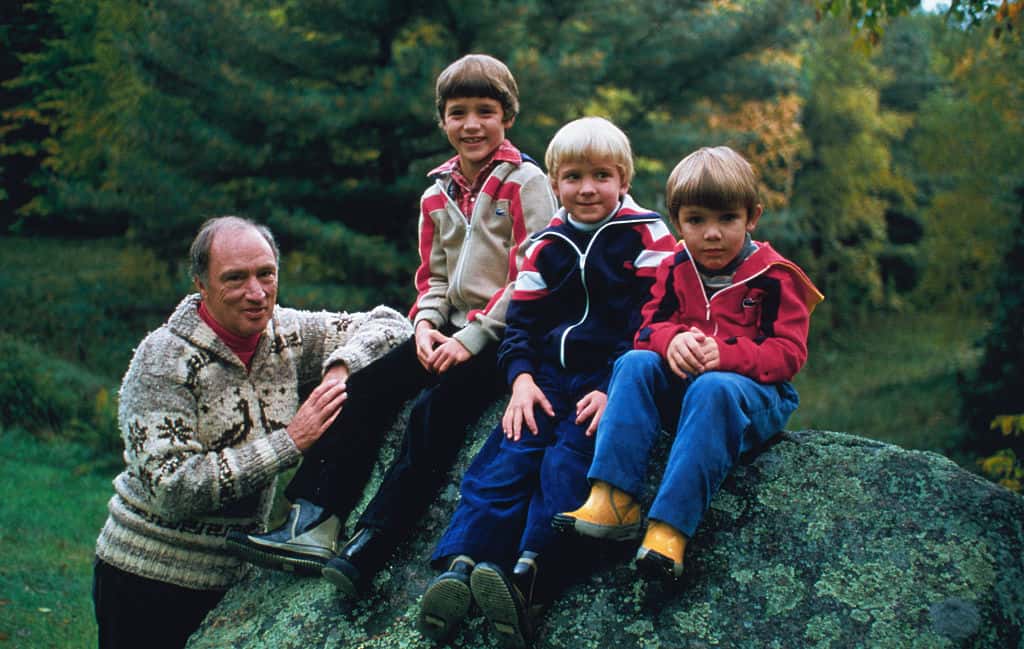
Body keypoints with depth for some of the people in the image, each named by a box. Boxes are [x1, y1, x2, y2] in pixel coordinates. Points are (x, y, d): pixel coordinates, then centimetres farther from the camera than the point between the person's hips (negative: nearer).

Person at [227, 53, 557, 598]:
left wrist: (472, 338, -17)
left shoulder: (526, 184, -4)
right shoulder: (436, 195, 15)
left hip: (507, 332, -6)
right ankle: (314, 523, -22)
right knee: (364, 386, -15)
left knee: (436, 404, -30)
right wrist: (426, 323, -5)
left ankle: (368, 549, -35)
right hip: (451, 329, 7)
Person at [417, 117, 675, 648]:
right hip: (550, 372, 4)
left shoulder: (647, 236, 2)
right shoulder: (545, 246, 16)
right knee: (510, 455, -18)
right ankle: (459, 567, -31)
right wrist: (522, 379, -5)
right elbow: (521, 320, 14)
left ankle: (529, 574, -41)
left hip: (613, 378, -4)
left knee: (569, 458, -26)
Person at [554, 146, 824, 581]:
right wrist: (671, 339, -20)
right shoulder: (675, 270, 9)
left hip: (756, 393, -4)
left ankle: (669, 528, -47)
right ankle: (613, 501, -35)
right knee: (635, 363, -23)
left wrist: (725, 353, -29)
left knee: (712, 389, -38)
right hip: (681, 385, 5)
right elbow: (649, 326, 6)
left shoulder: (774, 277, -4)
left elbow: (789, 353, -11)